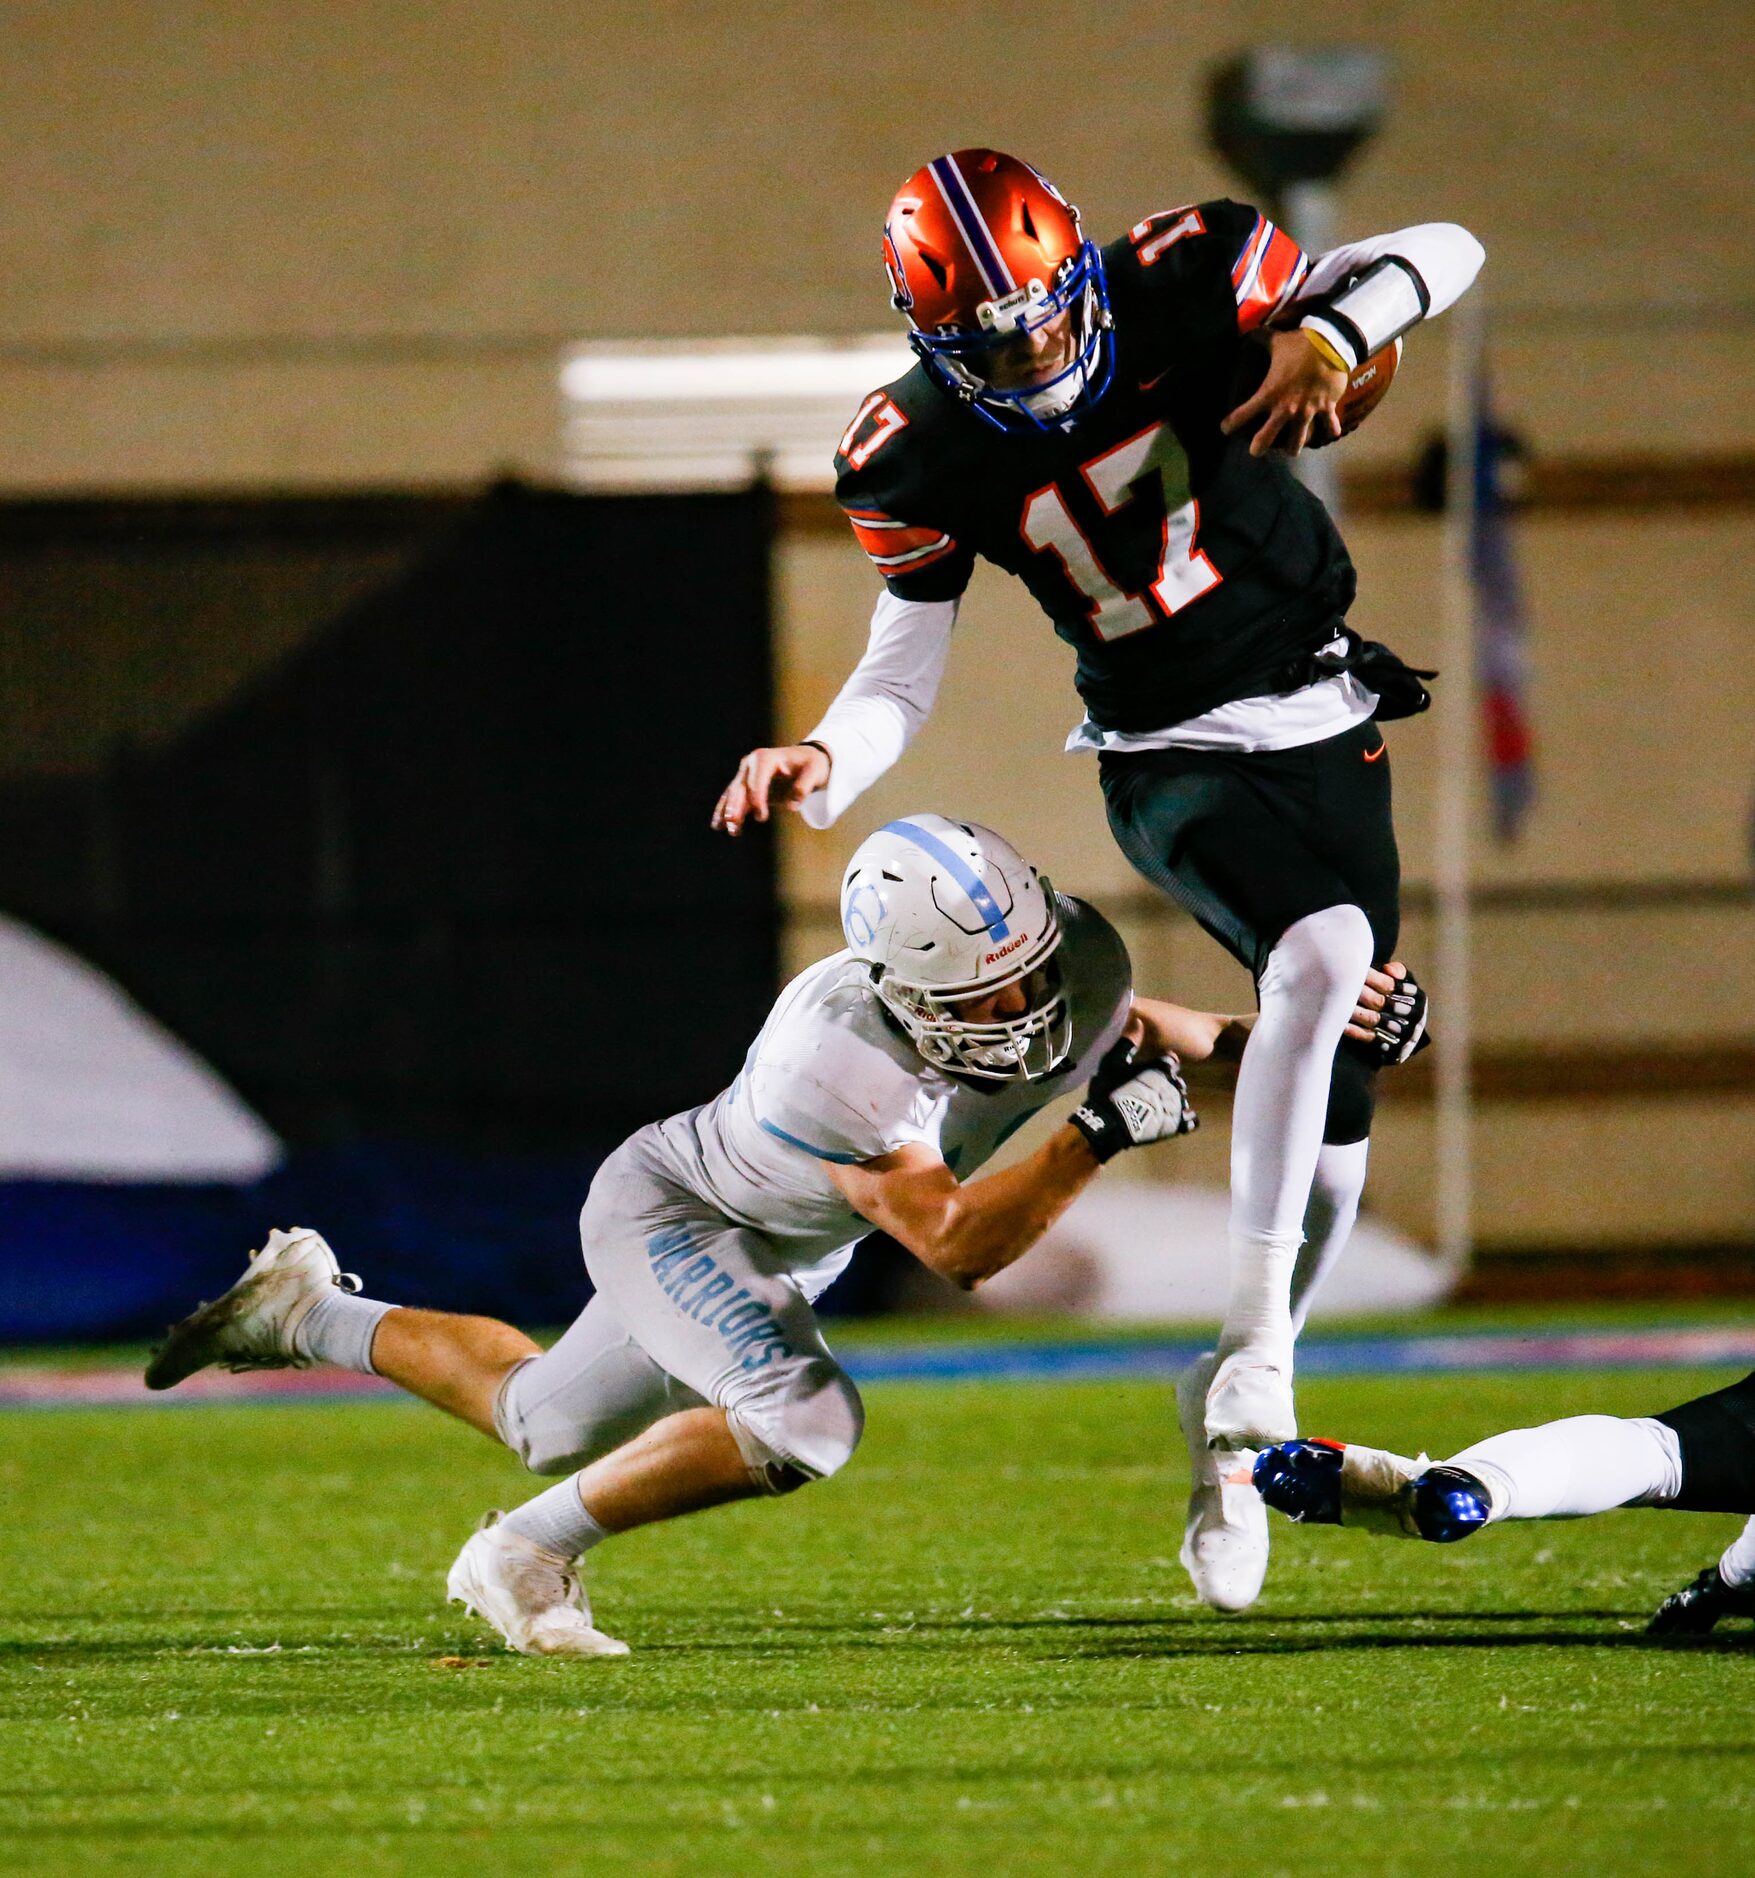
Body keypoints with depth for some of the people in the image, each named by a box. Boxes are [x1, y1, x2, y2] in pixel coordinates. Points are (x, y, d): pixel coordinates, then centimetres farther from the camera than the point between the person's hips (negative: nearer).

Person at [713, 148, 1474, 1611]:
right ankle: (1254, 1363, -33)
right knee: (1322, 948, -34)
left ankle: (1232, 1430, 26)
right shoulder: (920, 464, -12)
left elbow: (1443, 255, -10)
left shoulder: (1182, 286, -15)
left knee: (1334, 1130, 6)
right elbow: (903, 675, -5)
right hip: (1177, 765, -3)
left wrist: (1329, 332, -30)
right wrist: (824, 765, -26)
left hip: (1332, 730, 3)